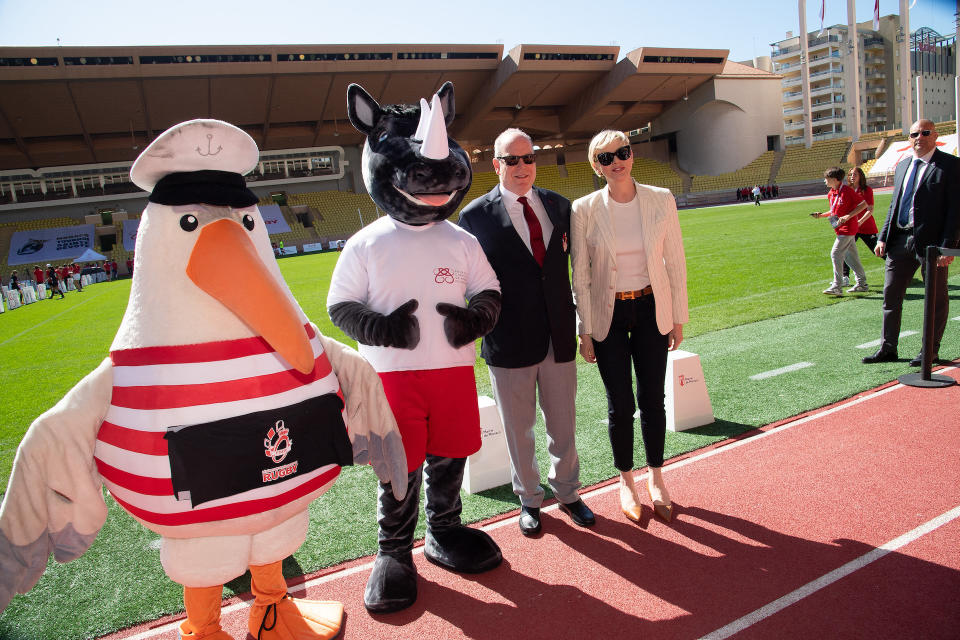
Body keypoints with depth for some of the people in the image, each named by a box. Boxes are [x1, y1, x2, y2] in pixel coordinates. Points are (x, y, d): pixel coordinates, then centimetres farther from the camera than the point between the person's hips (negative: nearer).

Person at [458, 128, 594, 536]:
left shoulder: (559, 206, 6)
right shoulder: (475, 215, -5)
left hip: (559, 336, 3)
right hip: (510, 341, -3)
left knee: (563, 423, 16)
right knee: (519, 428, 13)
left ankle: (567, 492, 37)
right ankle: (529, 500, 33)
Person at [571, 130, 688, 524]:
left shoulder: (661, 200, -4)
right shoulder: (584, 210, -8)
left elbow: (675, 262, 2)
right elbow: (580, 276, -4)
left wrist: (678, 318, 4)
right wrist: (585, 332, -4)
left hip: (651, 311, 2)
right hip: (608, 315, -1)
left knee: (652, 399, 10)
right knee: (620, 404, 6)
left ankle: (656, 478, 31)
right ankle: (626, 481, 28)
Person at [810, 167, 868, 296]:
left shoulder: (847, 191, -15)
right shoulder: (831, 194, 10)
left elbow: (864, 204, -13)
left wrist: (848, 216, -22)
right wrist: (821, 215, 6)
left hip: (847, 228, -9)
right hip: (841, 229, 9)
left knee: (836, 254, -13)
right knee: (851, 256, 13)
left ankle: (837, 286, -12)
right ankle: (862, 284, 22)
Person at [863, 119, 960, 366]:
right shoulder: (903, 165, 14)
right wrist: (883, 237, 7)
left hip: (931, 242, -6)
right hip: (900, 240, 6)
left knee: (936, 298, 7)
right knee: (891, 295, 7)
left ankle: (930, 351, 18)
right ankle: (887, 348, 16)